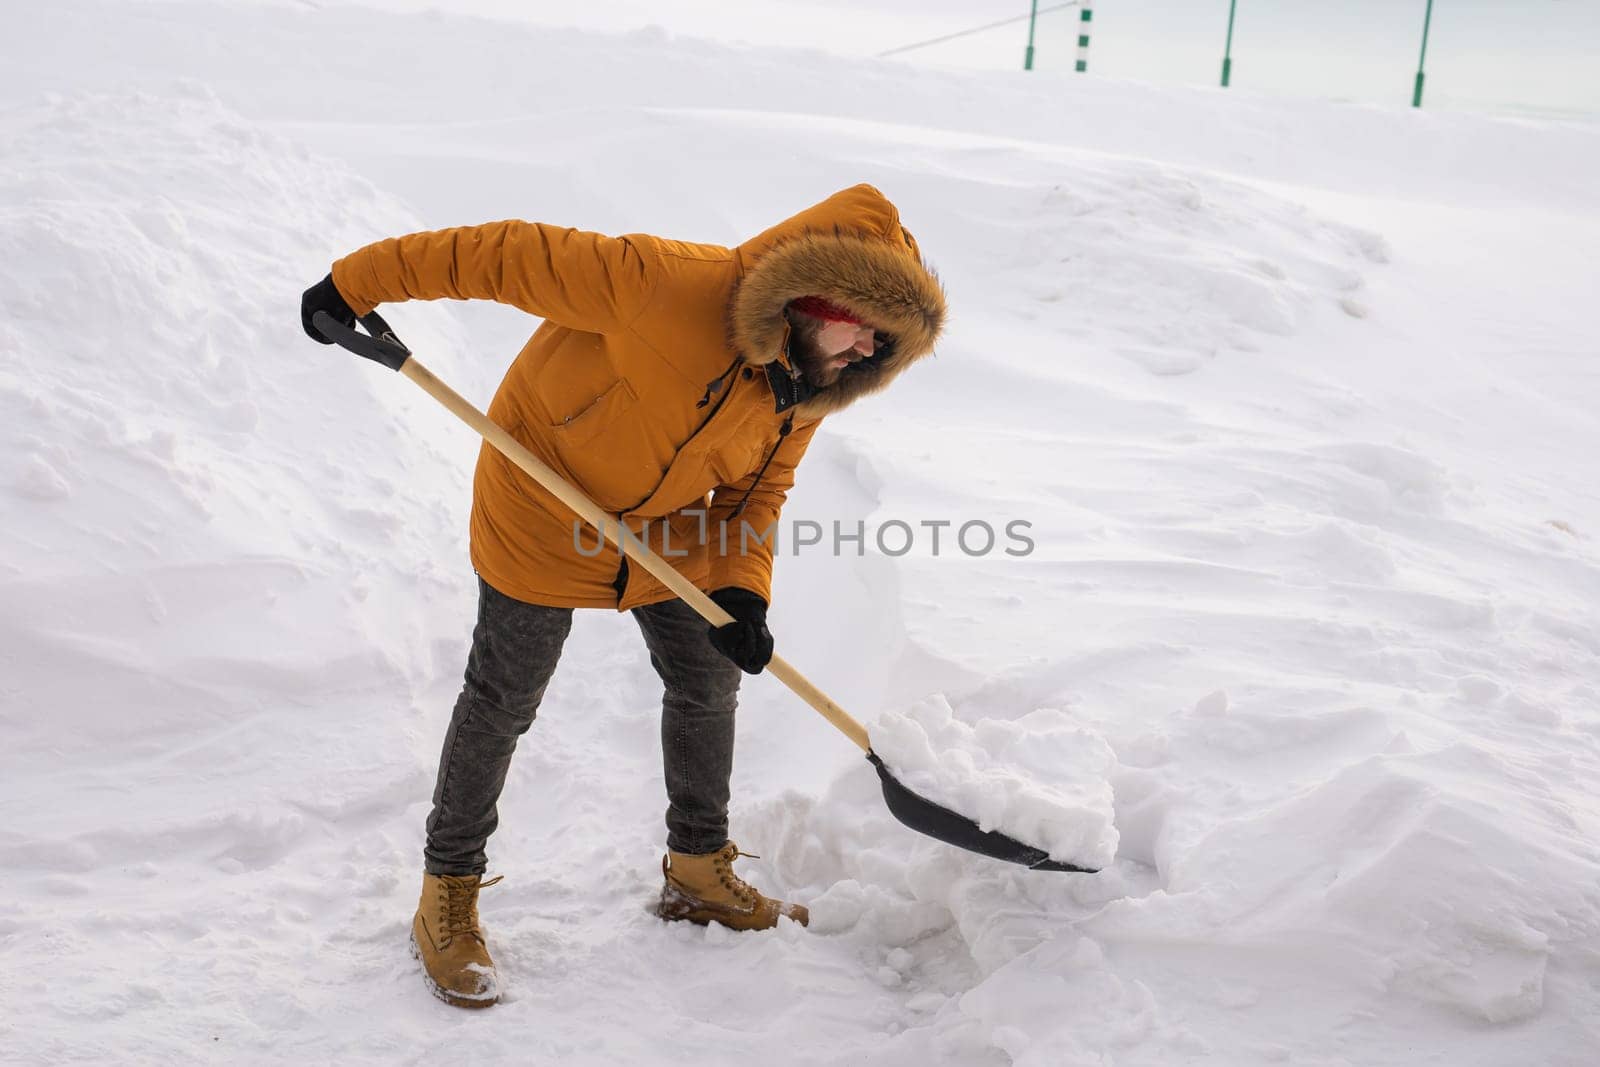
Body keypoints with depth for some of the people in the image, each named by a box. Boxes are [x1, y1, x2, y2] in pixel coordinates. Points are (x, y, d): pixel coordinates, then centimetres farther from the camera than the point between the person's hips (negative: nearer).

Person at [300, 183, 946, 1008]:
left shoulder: (806, 390, -11)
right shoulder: (674, 287, -35)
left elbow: (755, 493, 2)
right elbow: (517, 257, -29)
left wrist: (741, 586, -17)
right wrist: (362, 283, -24)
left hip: (666, 529, 7)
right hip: (543, 505, -7)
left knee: (710, 683, 13)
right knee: (502, 703, 3)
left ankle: (697, 872, 35)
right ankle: (447, 900, 21)